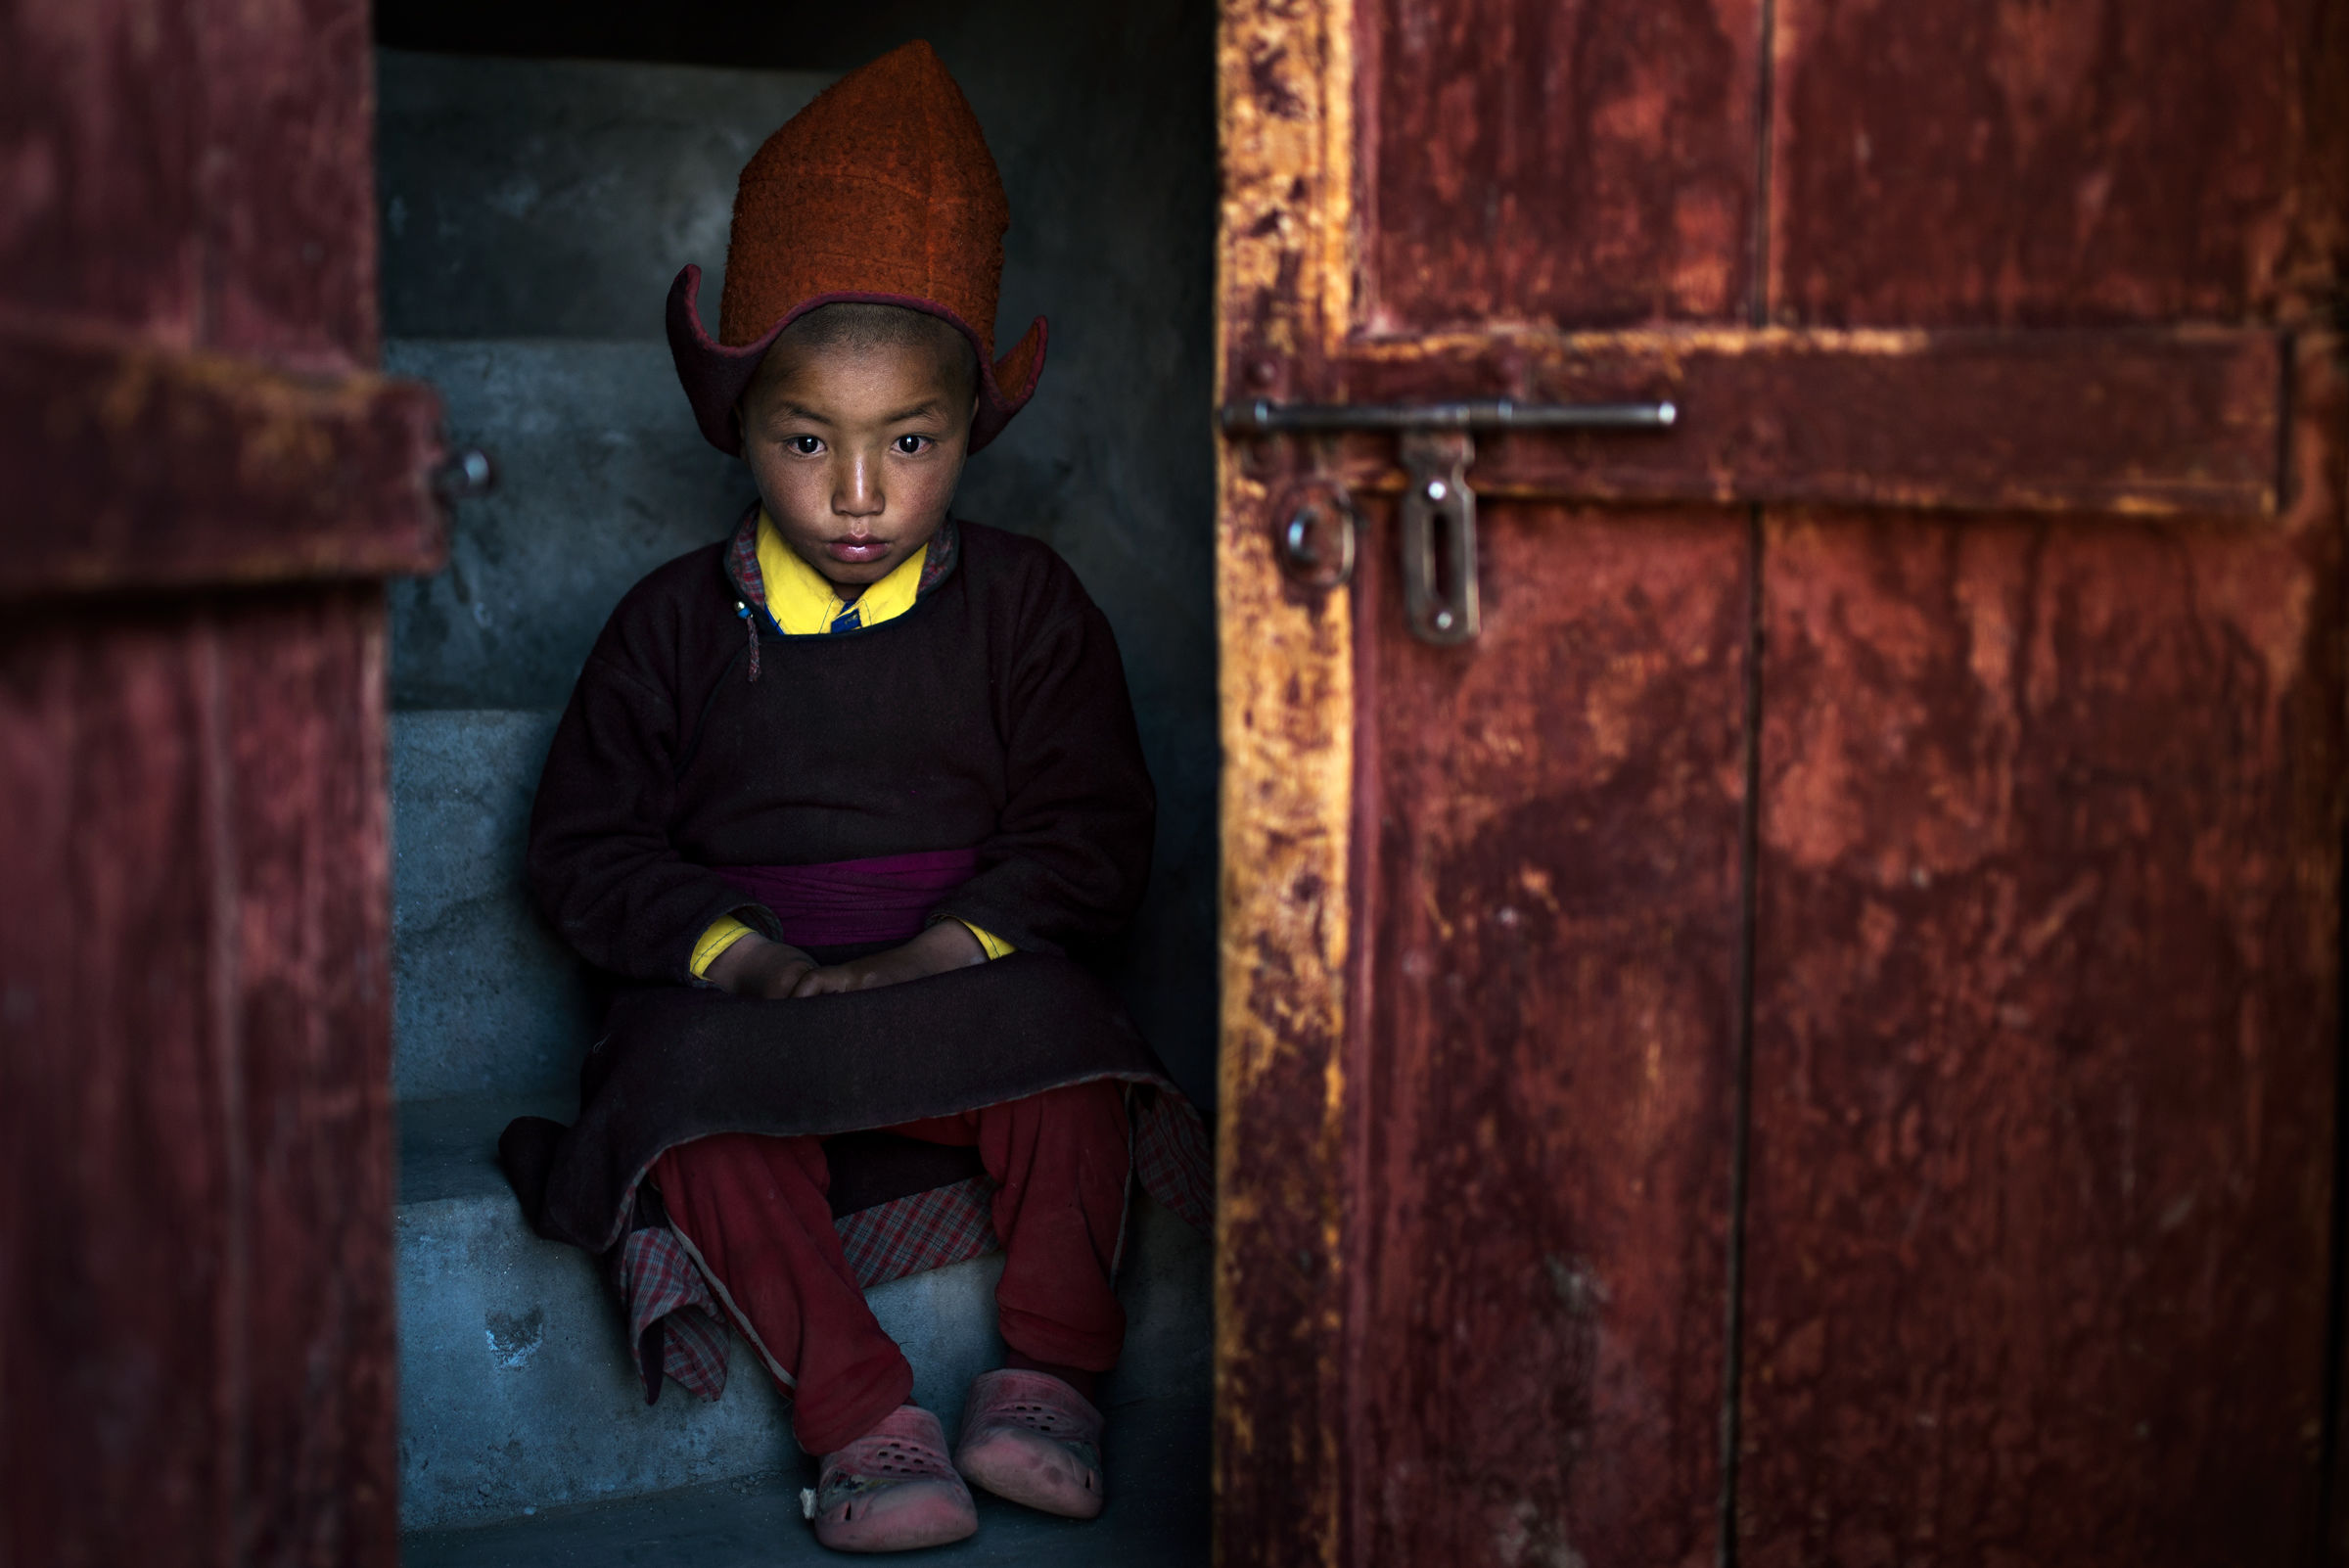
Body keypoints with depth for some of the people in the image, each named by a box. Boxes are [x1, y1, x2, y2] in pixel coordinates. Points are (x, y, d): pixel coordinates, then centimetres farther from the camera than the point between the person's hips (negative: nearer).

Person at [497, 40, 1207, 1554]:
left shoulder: (1026, 604, 2)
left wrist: (930, 954, -18)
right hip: (737, 980, 1)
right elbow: (590, 845, 3)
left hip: (969, 966, 0)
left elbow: (1093, 834, -2)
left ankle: (1051, 1374, -19)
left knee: (1058, 1035, -31)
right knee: (692, 1083, -31)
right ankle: (864, 1419, -29)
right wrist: (748, 956, -15)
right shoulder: (677, 622, 3)